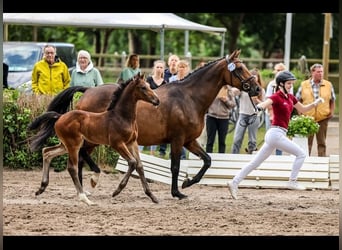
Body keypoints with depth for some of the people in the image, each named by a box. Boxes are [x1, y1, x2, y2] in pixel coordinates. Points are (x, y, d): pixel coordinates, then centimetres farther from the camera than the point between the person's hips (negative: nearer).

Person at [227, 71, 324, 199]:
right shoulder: (276, 97, -10)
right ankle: (292, 182, 3)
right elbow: (265, 103, -31)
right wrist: (259, 106, -55)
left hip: (279, 134, 8)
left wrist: (315, 103, 9)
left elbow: (303, 109, 27)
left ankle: (234, 183, 8)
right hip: (276, 133, -8)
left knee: (255, 162, 8)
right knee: (301, 153, -3)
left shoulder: (290, 97, 15)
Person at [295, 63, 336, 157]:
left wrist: (331, 112, 0)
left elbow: (332, 100, 13)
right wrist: (300, 113, -2)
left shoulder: (328, 85, 4)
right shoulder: (304, 85, 1)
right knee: (307, 142, 4)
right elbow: (298, 100, 7)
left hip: (323, 118, 1)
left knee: (322, 142, 5)